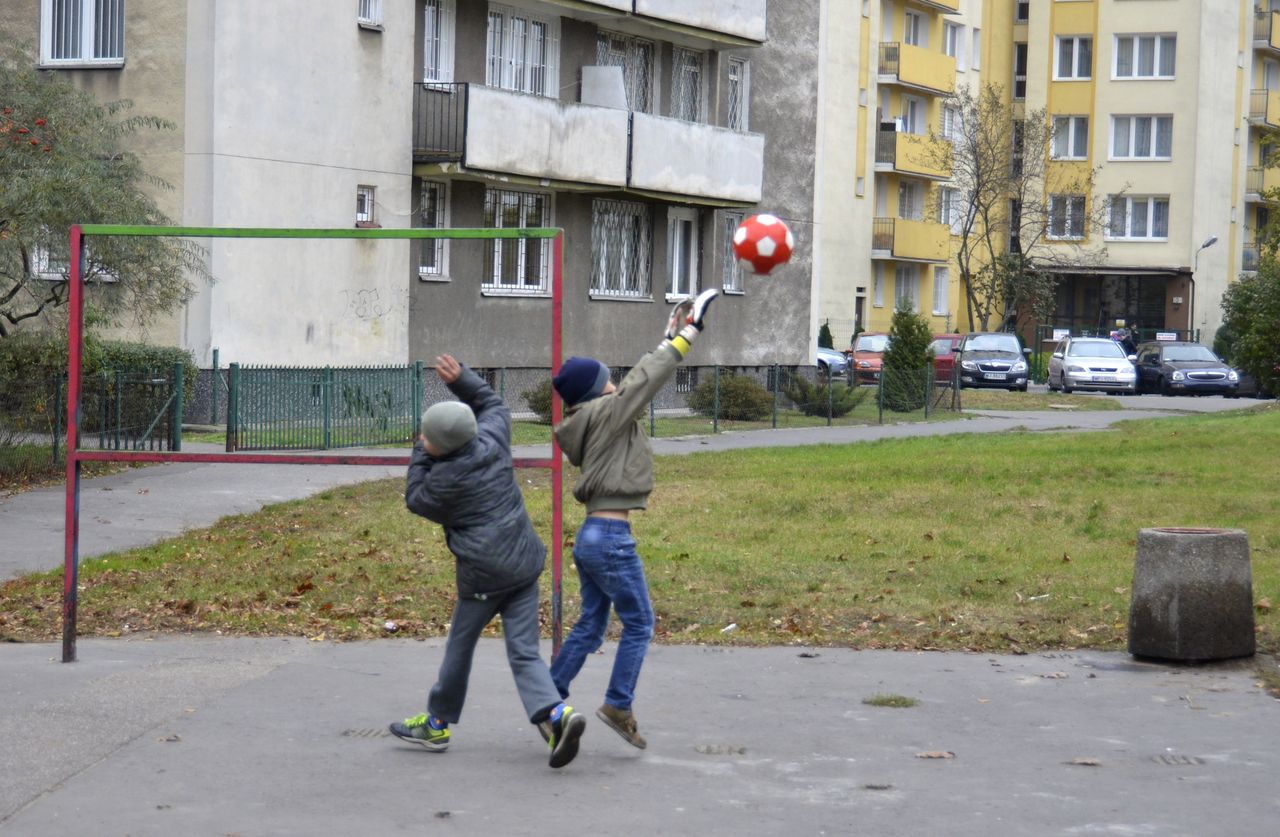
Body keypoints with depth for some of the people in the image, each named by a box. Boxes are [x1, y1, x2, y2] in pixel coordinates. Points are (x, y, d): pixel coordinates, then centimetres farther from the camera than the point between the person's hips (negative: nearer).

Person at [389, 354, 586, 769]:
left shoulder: (446, 478, -16)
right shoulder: (492, 441, 1)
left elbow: (416, 501, 4)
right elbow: (492, 404, 22)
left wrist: (420, 455, 8)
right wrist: (461, 379, 14)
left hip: (483, 575, -6)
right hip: (524, 563, 6)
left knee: (459, 647, 13)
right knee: (524, 652, 3)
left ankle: (438, 723, 29)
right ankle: (555, 714, -19)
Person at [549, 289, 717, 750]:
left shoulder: (587, 424, 13)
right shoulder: (606, 414, -11)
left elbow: (640, 383, 21)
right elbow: (645, 379, -11)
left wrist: (671, 340, 22)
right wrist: (684, 336, -2)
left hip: (590, 536, 9)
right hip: (611, 538, -9)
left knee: (590, 624, 15)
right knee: (639, 623, 0)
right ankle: (618, 705, 0)